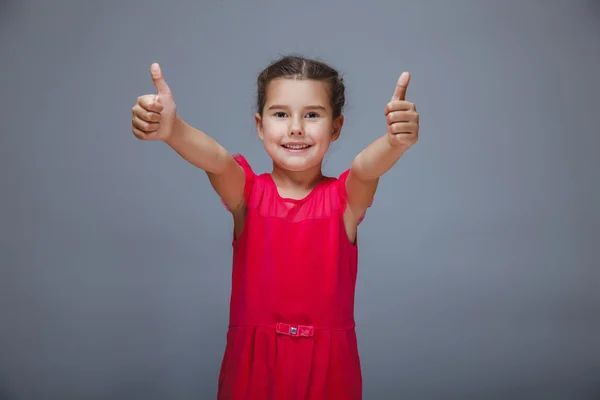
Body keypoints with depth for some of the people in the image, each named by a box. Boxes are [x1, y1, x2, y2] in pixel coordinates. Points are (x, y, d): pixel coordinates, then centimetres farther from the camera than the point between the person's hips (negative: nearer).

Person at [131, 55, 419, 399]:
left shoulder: (346, 198, -6)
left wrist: (396, 141, -50)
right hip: (254, 359, 0)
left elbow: (368, 166, -28)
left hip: (327, 363, 0)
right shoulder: (247, 193, -5)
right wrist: (170, 128, -46)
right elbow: (215, 159, -26)